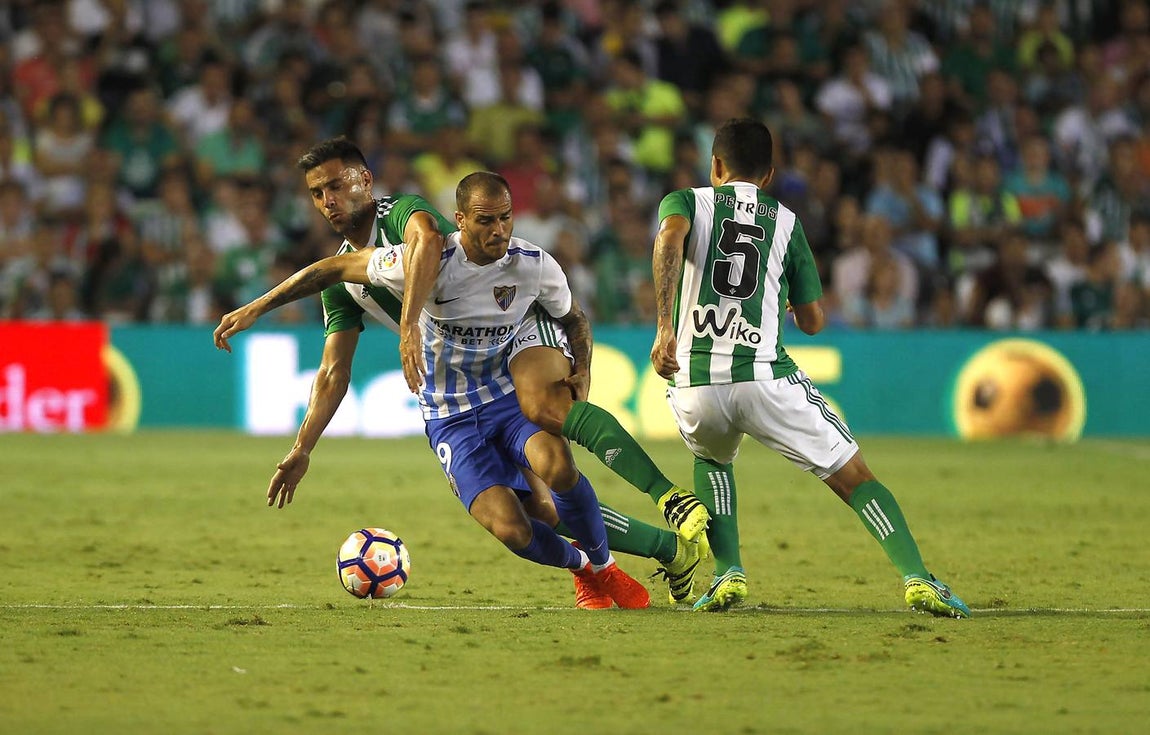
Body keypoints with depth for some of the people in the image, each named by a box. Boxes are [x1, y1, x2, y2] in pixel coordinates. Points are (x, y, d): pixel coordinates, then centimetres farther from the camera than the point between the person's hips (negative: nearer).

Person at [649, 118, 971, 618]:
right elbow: (812, 322, 19)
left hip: (695, 384, 1)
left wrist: (665, 326, -17)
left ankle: (727, 573, 14)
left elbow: (669, 238, -12)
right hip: (765, 377, -1)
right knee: (855, 479, 8)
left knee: (712, 461, 33)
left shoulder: (686, 201, 15)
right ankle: (916, 579, -11)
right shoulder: (787, 223, 19)